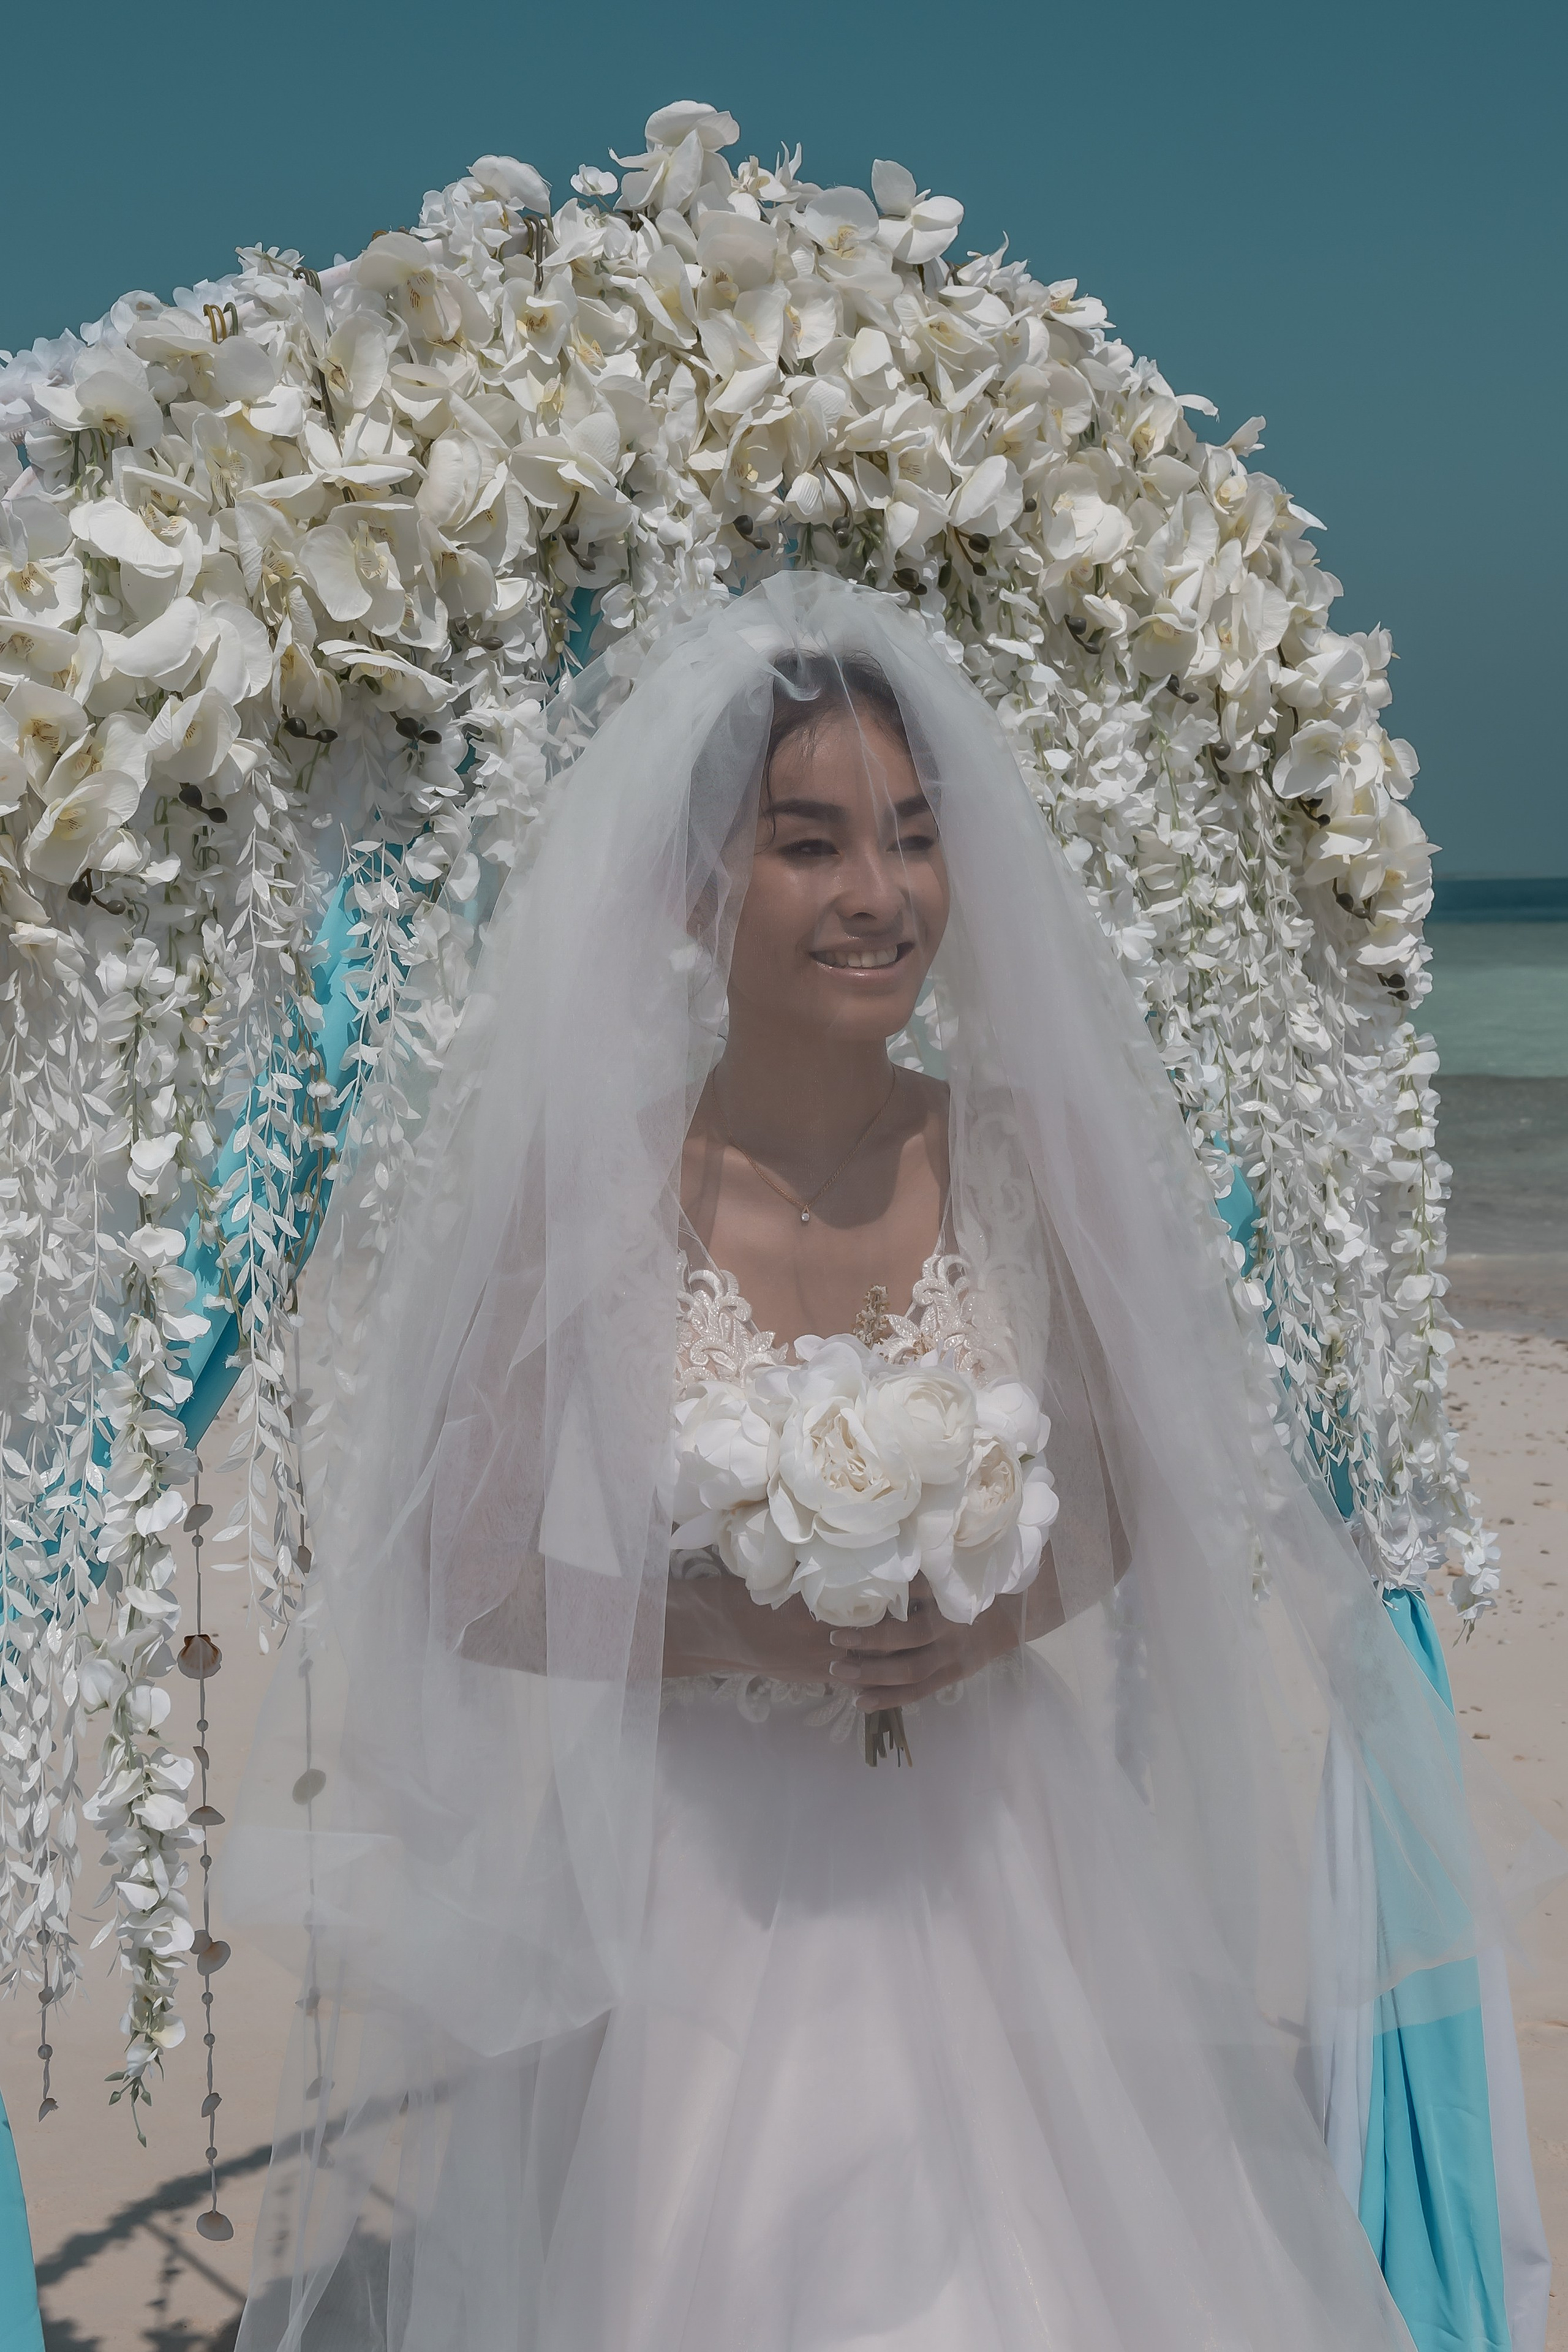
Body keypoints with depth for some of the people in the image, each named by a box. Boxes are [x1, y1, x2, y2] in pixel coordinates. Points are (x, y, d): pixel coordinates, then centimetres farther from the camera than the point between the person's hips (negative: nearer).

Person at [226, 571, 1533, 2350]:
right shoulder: (579, 1187, -13)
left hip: (996, 1873, 2)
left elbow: (1138, 1496, 6)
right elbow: (459, 1575, -6)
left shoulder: (1033, 1157, -6)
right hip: (697, 1890, -2)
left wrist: (1015, 1606, -13)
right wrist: (726, 1627, -20)